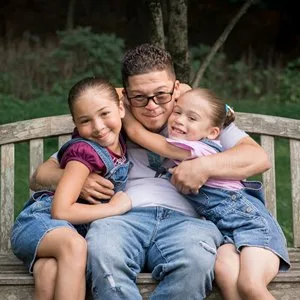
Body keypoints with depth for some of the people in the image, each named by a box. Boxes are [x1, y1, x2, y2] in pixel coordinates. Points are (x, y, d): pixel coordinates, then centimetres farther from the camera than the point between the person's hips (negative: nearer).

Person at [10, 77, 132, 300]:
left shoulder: (118, 143, 4)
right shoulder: (85, 151, -17)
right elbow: (60, 210, -23)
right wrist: (114, 207, -15)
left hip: (74, 229, 5)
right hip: (41, 219, -5)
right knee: (74, 245, -41)